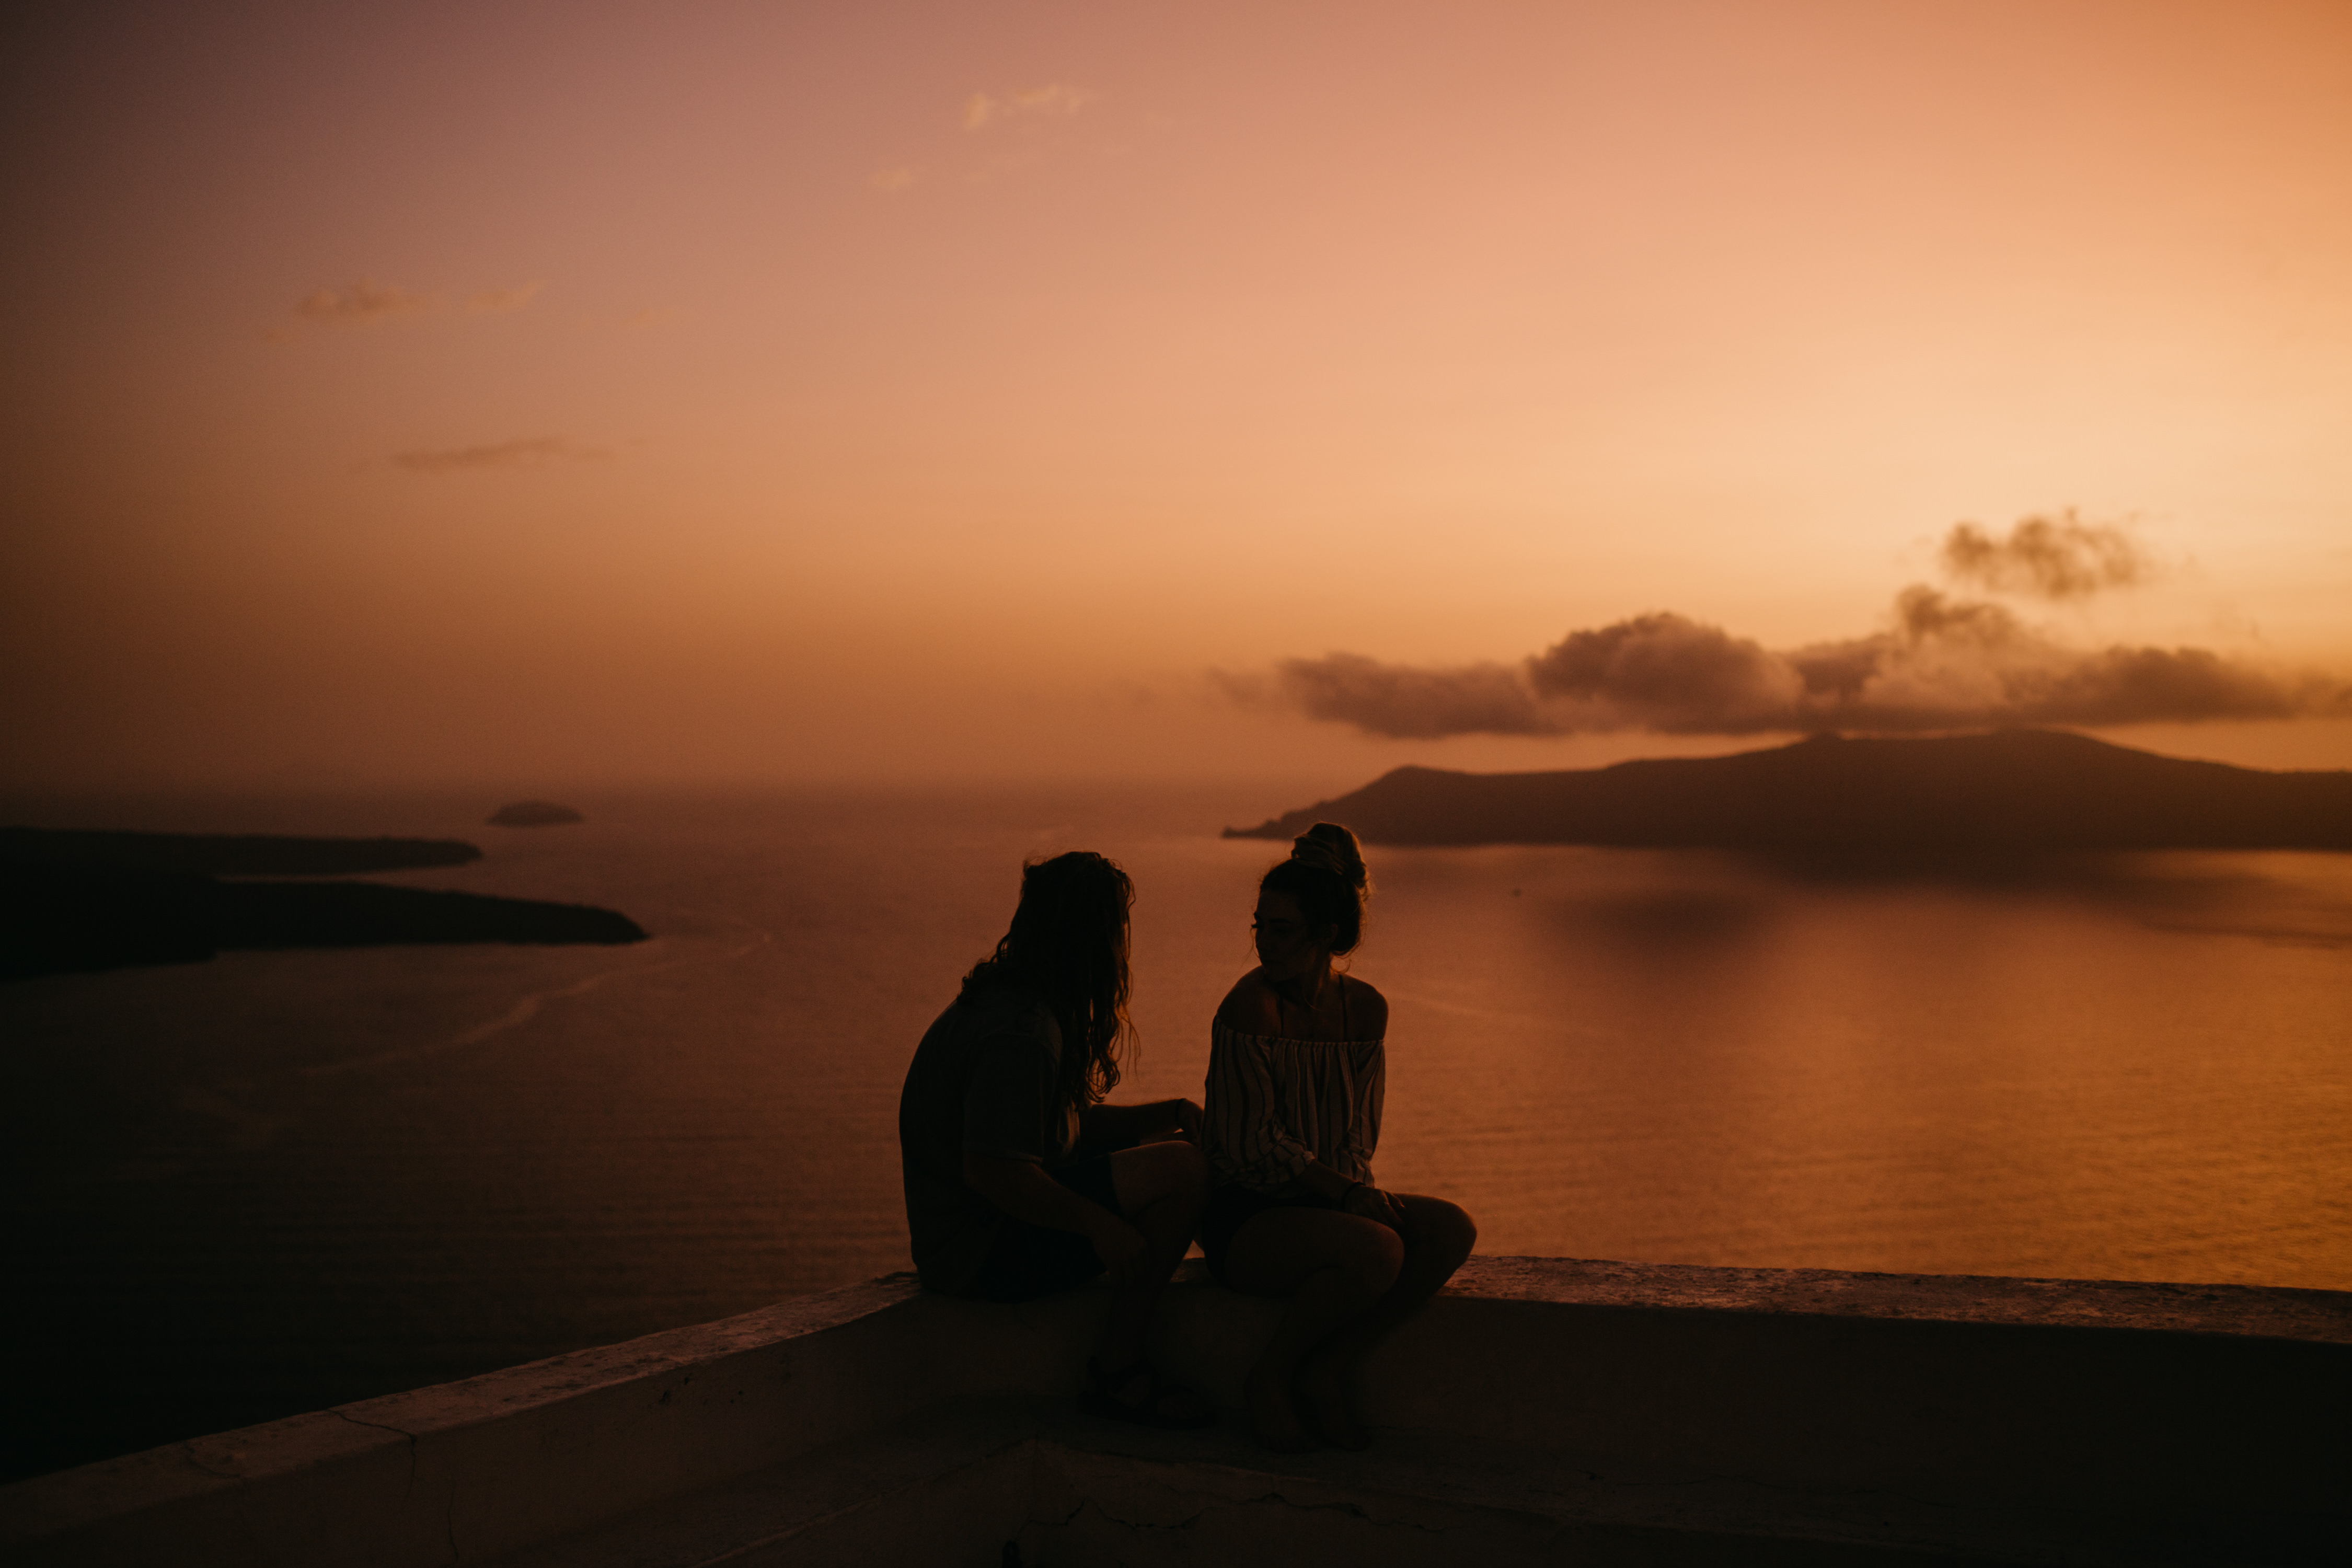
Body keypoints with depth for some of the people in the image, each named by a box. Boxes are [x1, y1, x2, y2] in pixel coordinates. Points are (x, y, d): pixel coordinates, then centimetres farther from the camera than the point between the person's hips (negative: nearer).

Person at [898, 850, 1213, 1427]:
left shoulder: (1010, 1001, 11)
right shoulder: (1021, 1034, -23)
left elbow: (1070, 1123, 18)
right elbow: (991, 1169, -29)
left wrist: (1170, 1112, 5)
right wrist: (1100, 1225, -23)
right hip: (985, 1253, -11)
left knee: (1174, 1148, 19)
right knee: (1182, 1170, -19)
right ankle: (1116, 1371, -9)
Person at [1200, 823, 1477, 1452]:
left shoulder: (1365, 1008, 5)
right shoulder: (1250, 1007, -15)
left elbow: (1360, 1130, 10)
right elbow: (1252, 1144, -16)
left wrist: (1356, 1188, -11)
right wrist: (1349, 1193, -20)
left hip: (1326, 1203, 7)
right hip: (1246, 1217, -7)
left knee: (1451, 1229, -17)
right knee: (1377, 1251, -32)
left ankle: (1328, 1372, -10)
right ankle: (1273, 1375, -9)